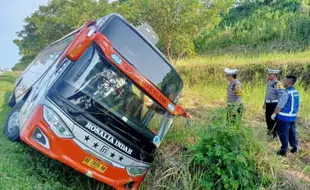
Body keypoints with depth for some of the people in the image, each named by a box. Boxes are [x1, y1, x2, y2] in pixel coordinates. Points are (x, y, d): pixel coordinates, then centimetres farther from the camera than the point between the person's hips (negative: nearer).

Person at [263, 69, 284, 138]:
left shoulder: (278, 84, -17)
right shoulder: (269, 83, 10)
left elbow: (280, 96, -19)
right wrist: (265, 103, 22)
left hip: (274, 104, -8)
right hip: (268, 104, 8)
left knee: (274, 119, 0)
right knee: (268, 118, 16)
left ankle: (275, 134, 11)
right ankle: (269, 131, 32)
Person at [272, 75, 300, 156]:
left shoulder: (286, 93, -19)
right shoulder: (296, 92, 5)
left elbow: (280, 105, -18)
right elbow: (297, 105, 13)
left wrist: (274, 114, -8)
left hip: (284, 117, -7)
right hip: (293, 117, 7)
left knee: (283, 134, 2)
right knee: (292, 133, 17)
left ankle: (283, 150, 8)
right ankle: (295, 148, 25)